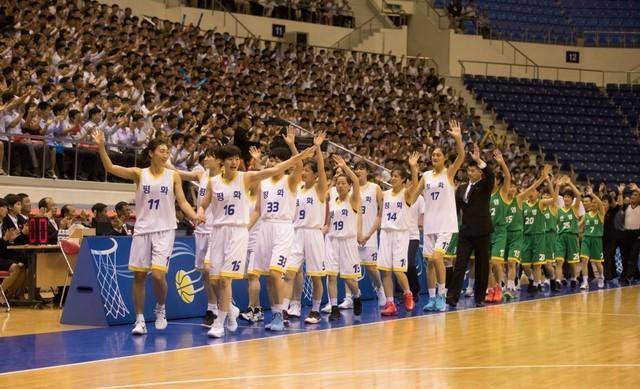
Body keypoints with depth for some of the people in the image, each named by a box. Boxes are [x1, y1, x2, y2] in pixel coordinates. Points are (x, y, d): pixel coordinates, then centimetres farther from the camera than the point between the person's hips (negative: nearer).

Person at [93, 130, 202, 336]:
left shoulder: (173, 176, 4)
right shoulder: (139, 174, 2)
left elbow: (182, 202, 3)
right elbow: (110, 168, -8)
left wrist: (195, 216, -16)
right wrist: (101, 146, -21)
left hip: (164, 230, -1)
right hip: (142, 229, 1)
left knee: (158, 274, -13)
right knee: (138, 275, 1)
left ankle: (160, 309, 15)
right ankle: (140, 320, 10)